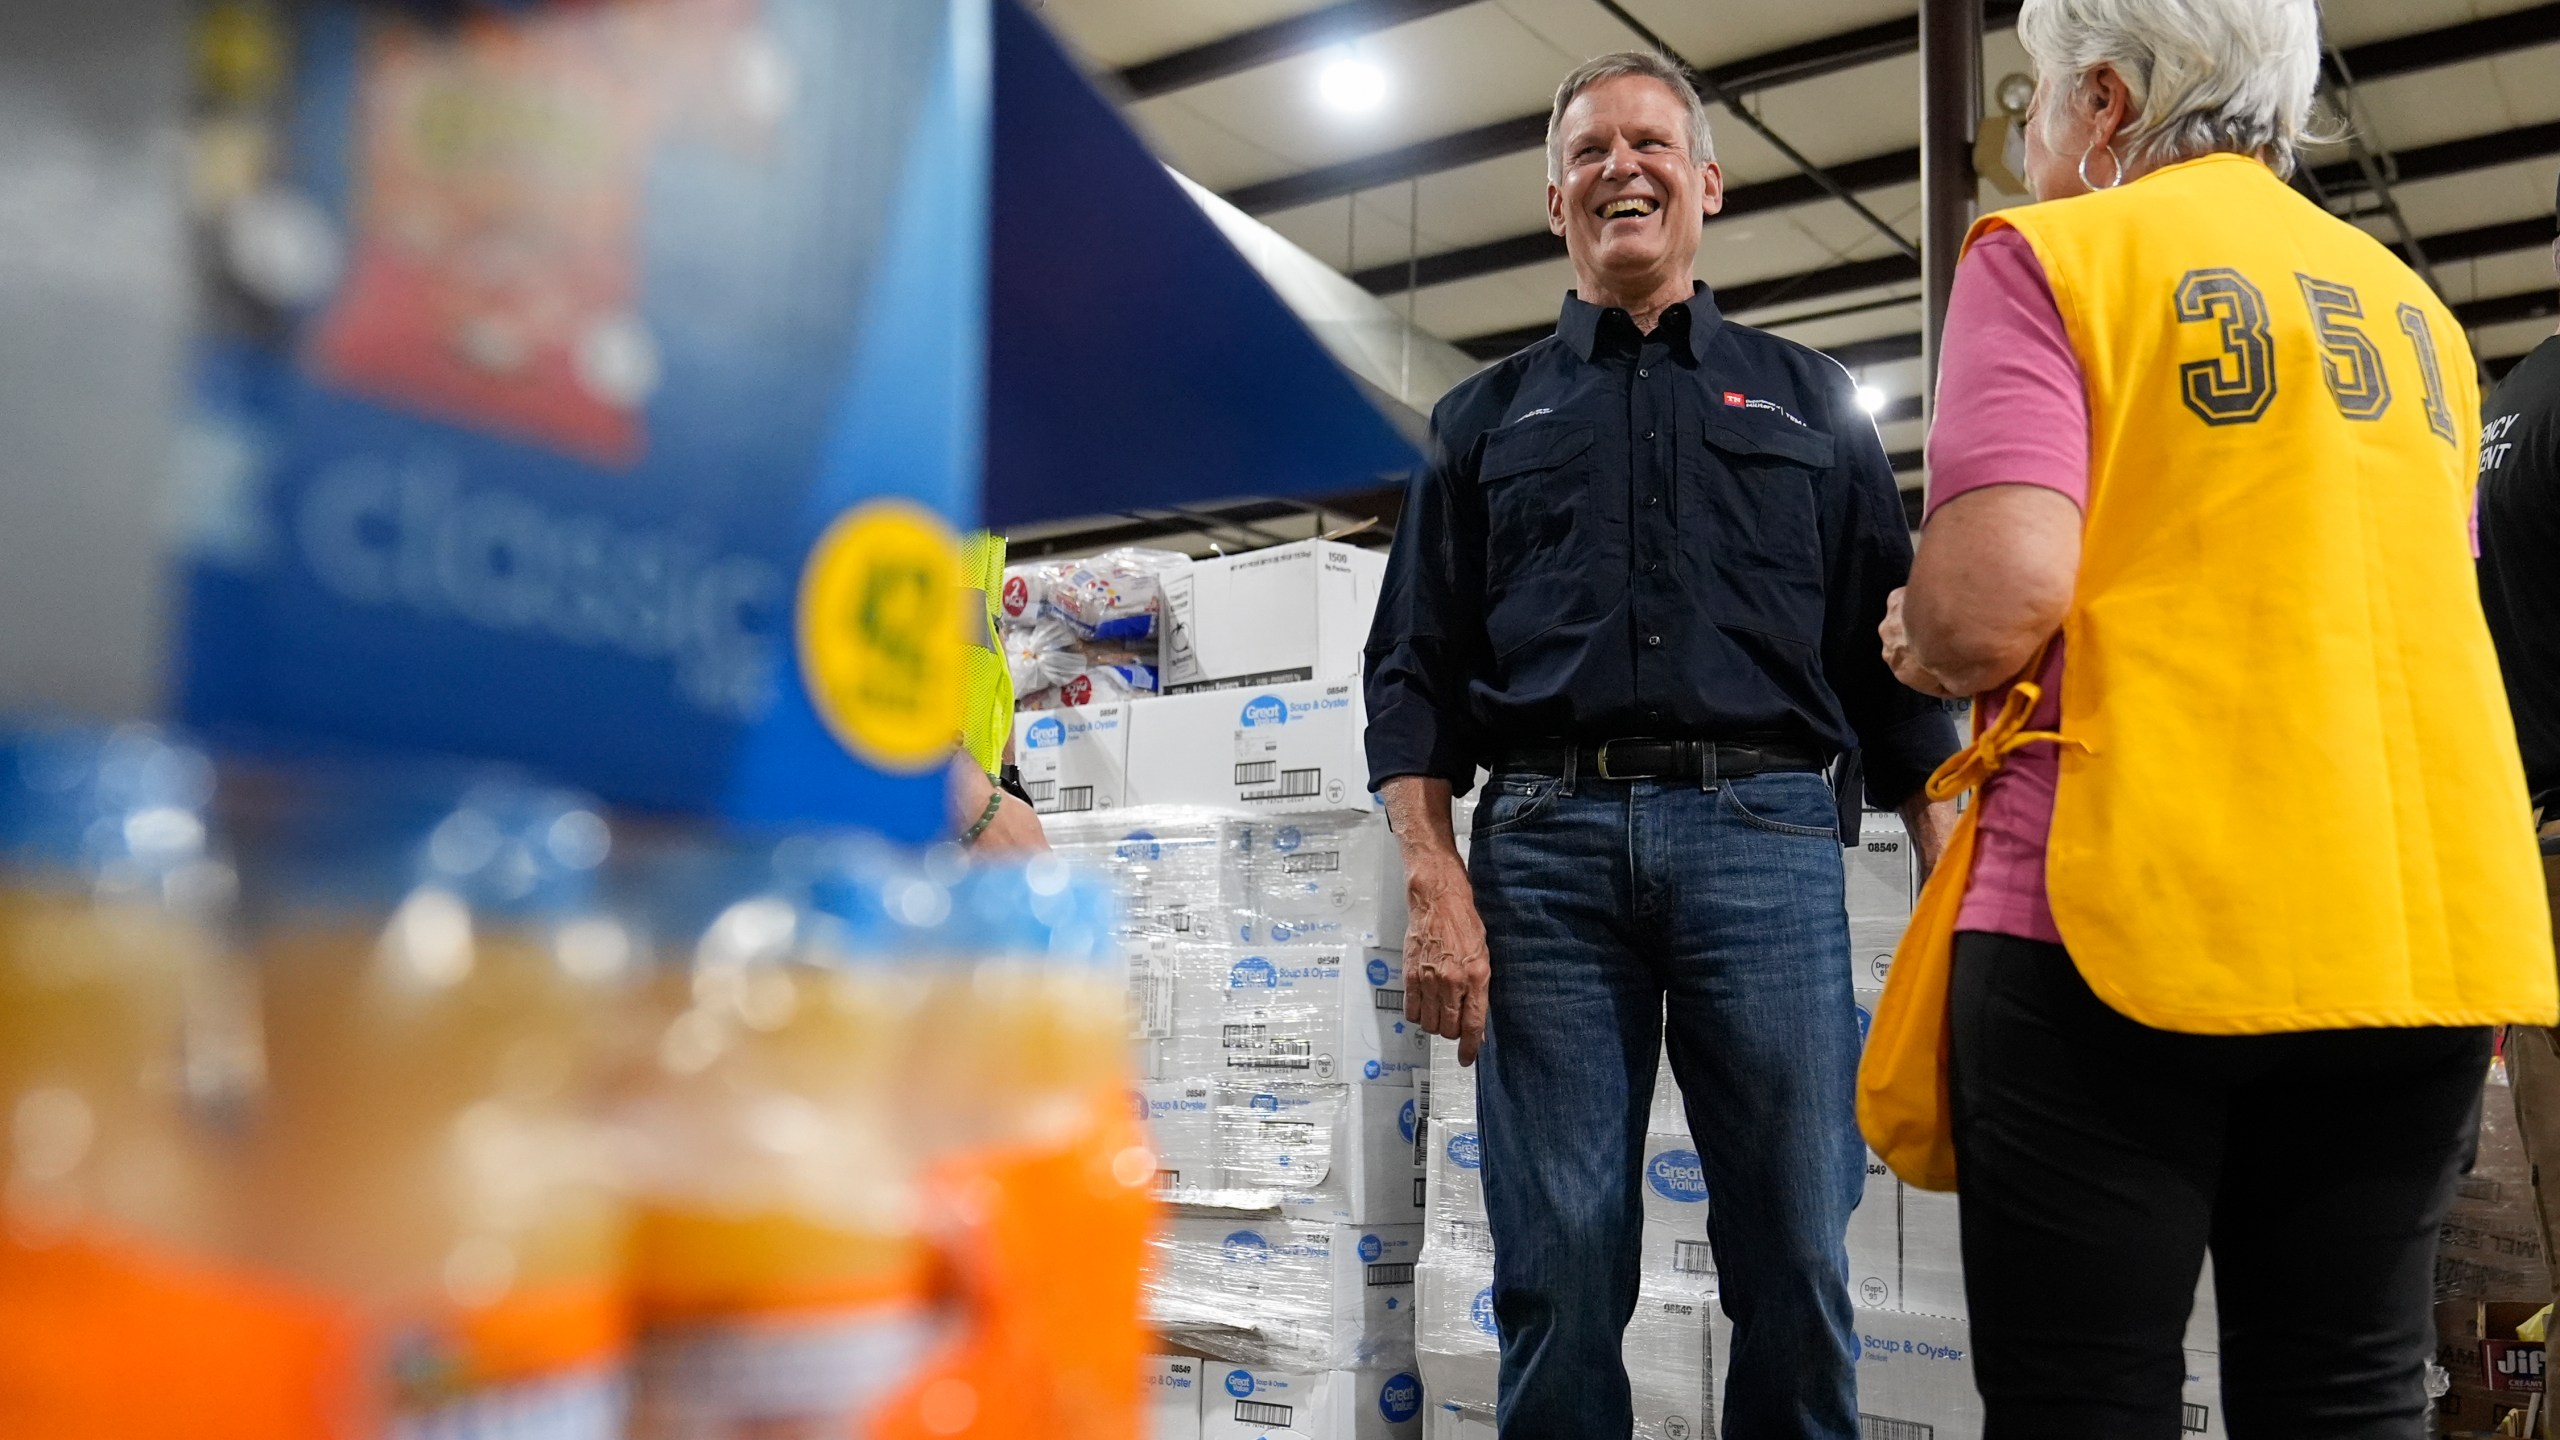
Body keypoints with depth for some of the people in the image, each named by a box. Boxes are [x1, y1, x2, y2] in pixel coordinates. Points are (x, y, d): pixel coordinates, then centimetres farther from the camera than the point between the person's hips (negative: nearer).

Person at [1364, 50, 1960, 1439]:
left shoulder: (1810, 402, 20)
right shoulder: (1485, 420, 19)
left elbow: (1892, 665, 14)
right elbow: (1414, 674, 11)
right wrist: (1435, 890, -3)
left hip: (1763, 833, 0)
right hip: (1546, 842, 0)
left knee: (1798, 1256, -1)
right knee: (1559, 1267, 0)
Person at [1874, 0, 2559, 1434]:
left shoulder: (2054, 255, -1)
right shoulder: (2413, 309, 18)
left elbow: (1997, 598, -15)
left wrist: (1926, 644, 6)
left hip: (2137, 919, -6)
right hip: (2421, 928, 6)